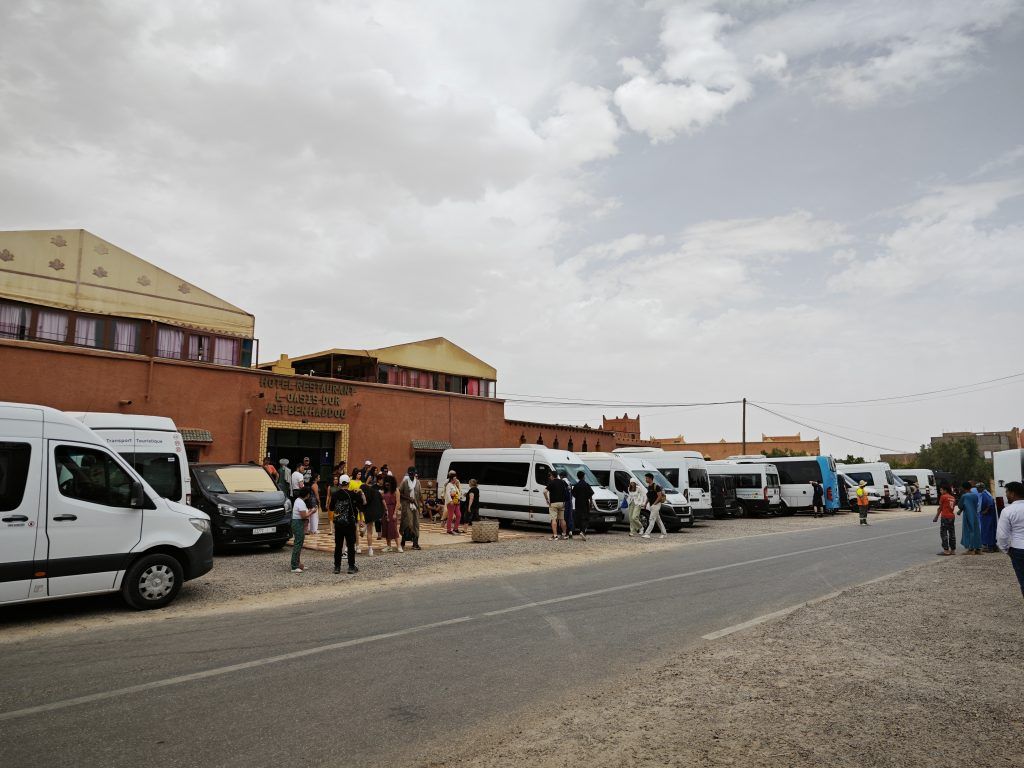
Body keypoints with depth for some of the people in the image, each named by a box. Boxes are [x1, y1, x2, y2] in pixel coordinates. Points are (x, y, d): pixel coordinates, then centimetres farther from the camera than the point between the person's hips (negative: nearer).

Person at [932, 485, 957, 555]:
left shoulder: (943, 497, -7)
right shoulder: (953, 498, 13)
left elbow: (940, 508, -4)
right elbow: (953, 508, 14)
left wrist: (936, 517, 4)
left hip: (945, 517, -7)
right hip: (952, 516, 7)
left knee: (944, 533, -4)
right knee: (952, 534, 10)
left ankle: (946, 550, -7)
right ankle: (953, 550, 13)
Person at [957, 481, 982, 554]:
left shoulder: (964, 496, -14)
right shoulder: (975, 495, 3)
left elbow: (960, 506, -6)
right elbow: (977, 505, 14)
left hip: (968, 515, -5)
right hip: (975, 515, 5)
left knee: (969, 531, 0)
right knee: (976, 531, 11)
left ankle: (971, 549, 0)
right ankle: (978, 548, 15)